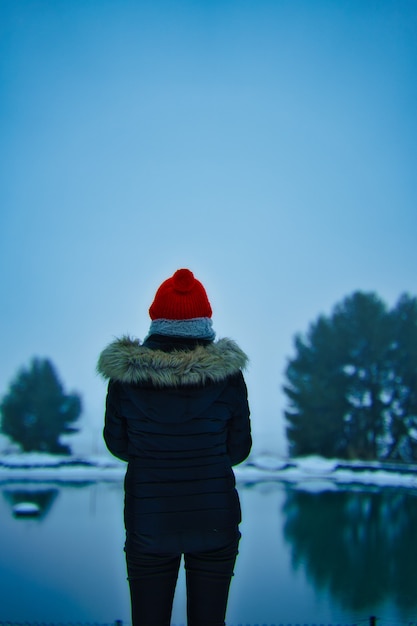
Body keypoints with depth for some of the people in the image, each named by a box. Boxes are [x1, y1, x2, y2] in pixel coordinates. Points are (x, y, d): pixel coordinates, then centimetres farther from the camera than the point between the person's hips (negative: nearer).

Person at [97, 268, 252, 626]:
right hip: (214, 522, 0)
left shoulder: (125, 372, -8)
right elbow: (239, 449, -1)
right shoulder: (227, 372, -9)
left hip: (148, 520, 0)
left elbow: (117, 445, 3)